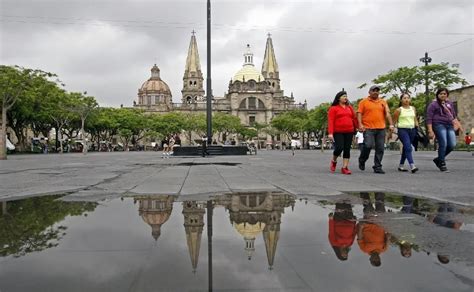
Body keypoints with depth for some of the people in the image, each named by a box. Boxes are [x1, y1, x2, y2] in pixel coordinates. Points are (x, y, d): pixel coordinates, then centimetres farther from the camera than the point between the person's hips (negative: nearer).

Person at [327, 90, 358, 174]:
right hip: (338, 132, -4)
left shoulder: (349, 107, 14)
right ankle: (334, 161, 17)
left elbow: (354, 118, 18)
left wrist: (356, 129, 15)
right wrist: (330, 133, -16)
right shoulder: (333, 108, 0)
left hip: (349, 132, 4)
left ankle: (345, 167, 4)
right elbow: (330, 121, -7)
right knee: (339, 148, -12)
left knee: (347, 149, 1)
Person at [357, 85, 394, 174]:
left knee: (380, 148, 2)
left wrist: (391, 124, -1)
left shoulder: (383, 102, 15)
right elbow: (359, 113, -1)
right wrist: (360, 124, -13)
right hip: (368, 128, -4)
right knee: (368, 145, -15)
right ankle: (362, 161, 11)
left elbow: (387, 114, 10)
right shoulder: (364, 102, 6)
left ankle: (377, 167, 10)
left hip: (381, 129, 4)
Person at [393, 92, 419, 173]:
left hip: (412, 130, 5)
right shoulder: (399, 110, -1)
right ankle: (412, 166, -23)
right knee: (408, 148, -17)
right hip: (402, 130, -5)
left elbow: (415, 120, 18)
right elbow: (394, 121, 1)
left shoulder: (413, 108, 13)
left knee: (405, 148, 10)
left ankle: (401, 166, 21)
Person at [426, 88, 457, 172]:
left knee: (452, 145, -6)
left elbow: (454, 115, 26)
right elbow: (429, 118, -4)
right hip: (439, 125, -6)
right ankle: (442, 164, -3)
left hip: (449, 126, 6)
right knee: (443, 144, -15)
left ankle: (438, 159, 14)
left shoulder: (450, 103, 20)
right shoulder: (433, 104, 2)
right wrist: (430, 131, -13)